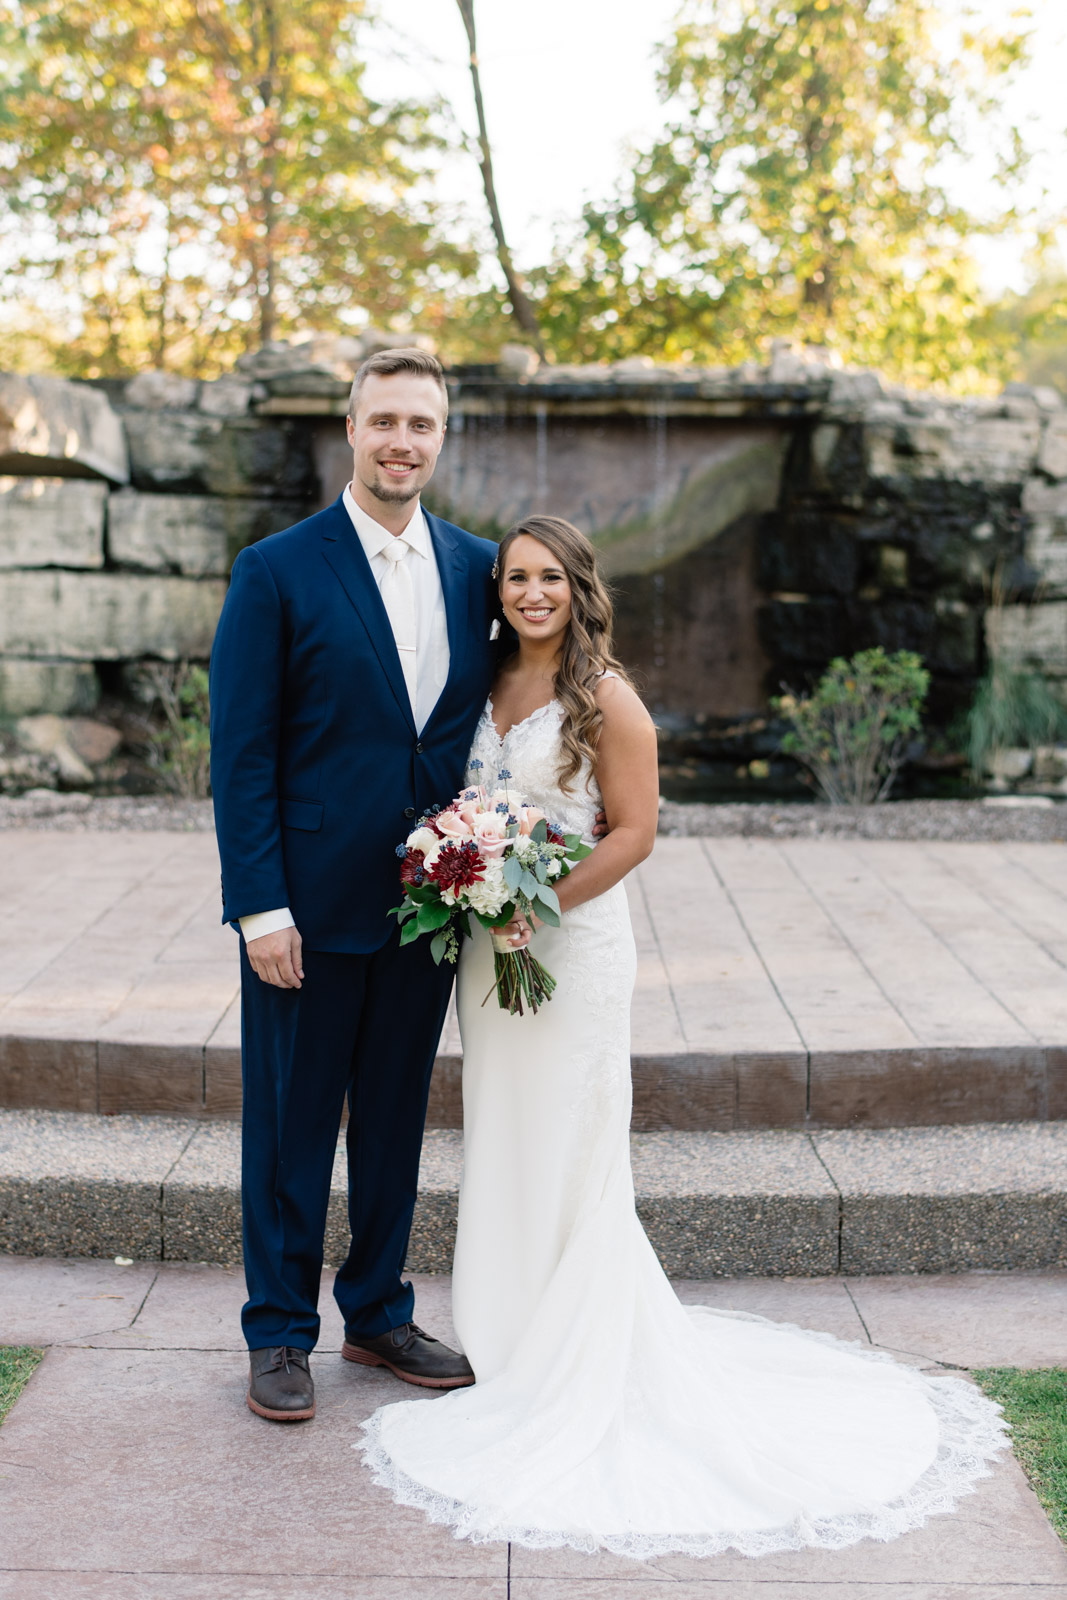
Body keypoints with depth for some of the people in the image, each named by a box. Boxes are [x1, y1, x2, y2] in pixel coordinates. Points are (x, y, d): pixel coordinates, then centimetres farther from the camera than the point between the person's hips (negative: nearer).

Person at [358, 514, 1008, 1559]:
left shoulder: (607, 699, -10)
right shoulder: (489, 687, 9)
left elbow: (634, 830, -12)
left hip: (573, 945, -6)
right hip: (489, 948, 6)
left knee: (569, 1153, 1)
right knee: (500, 1148, 14)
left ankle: (576, 1377, 16)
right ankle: (512, 1344, 29)